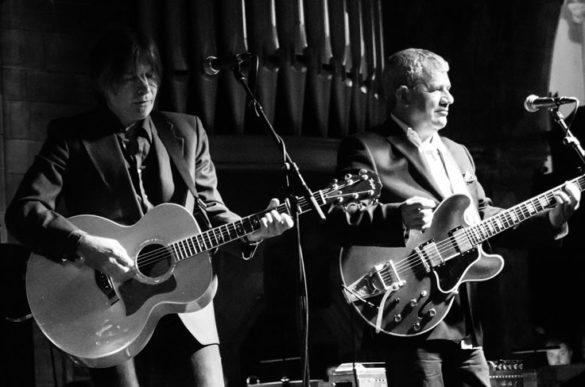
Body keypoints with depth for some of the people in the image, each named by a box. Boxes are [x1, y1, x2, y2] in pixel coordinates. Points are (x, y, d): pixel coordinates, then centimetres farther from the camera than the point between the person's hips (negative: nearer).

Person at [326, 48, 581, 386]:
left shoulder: (458, 153, 22)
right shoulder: (366, 149, -3)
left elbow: (484, 217, 21)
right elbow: (340, 221, -14)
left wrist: (553, 215, 9)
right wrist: (400, 217, -30)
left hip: (465, 322, 7)